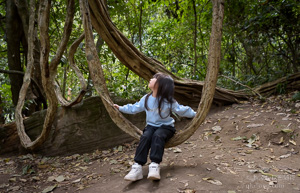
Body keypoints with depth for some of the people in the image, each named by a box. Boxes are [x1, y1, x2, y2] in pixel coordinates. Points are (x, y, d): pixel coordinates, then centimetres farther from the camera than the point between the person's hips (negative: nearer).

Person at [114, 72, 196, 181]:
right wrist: (121, 108, 19)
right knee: (145, 137, -30)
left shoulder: (168, 101, -5)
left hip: (166, 127, -3)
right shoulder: (146, 99, 6)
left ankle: (155, 166, -47)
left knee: (157, 136, -36)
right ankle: (137, 167, -39)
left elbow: (181, 110, 1)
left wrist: (195, 114, -3)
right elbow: (134, 108, 18)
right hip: (151, 126, 3)